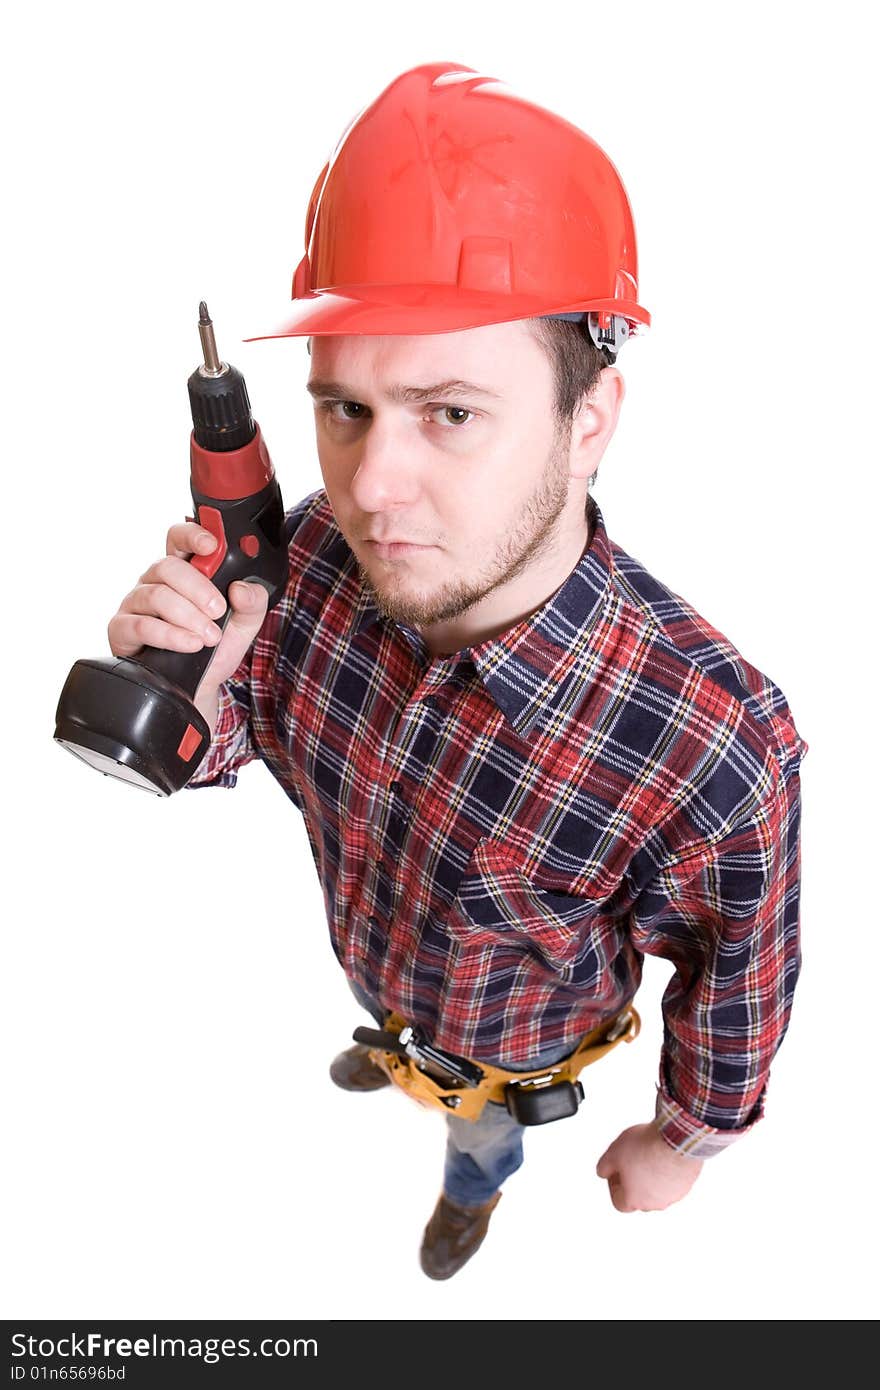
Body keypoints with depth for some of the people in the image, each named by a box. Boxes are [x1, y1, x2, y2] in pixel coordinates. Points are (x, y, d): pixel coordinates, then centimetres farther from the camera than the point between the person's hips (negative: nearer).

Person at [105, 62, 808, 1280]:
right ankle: (392, 1052, 78)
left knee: (479, 1133, 34)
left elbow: (741, 979, -23)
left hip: (512, 1043, -3)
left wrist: (682, 1144, -5)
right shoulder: (321, 552, -31)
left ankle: (475, 1188, 72)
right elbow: (233, 741, -11)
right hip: (370, 963, 3)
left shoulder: (715, 749, -44)